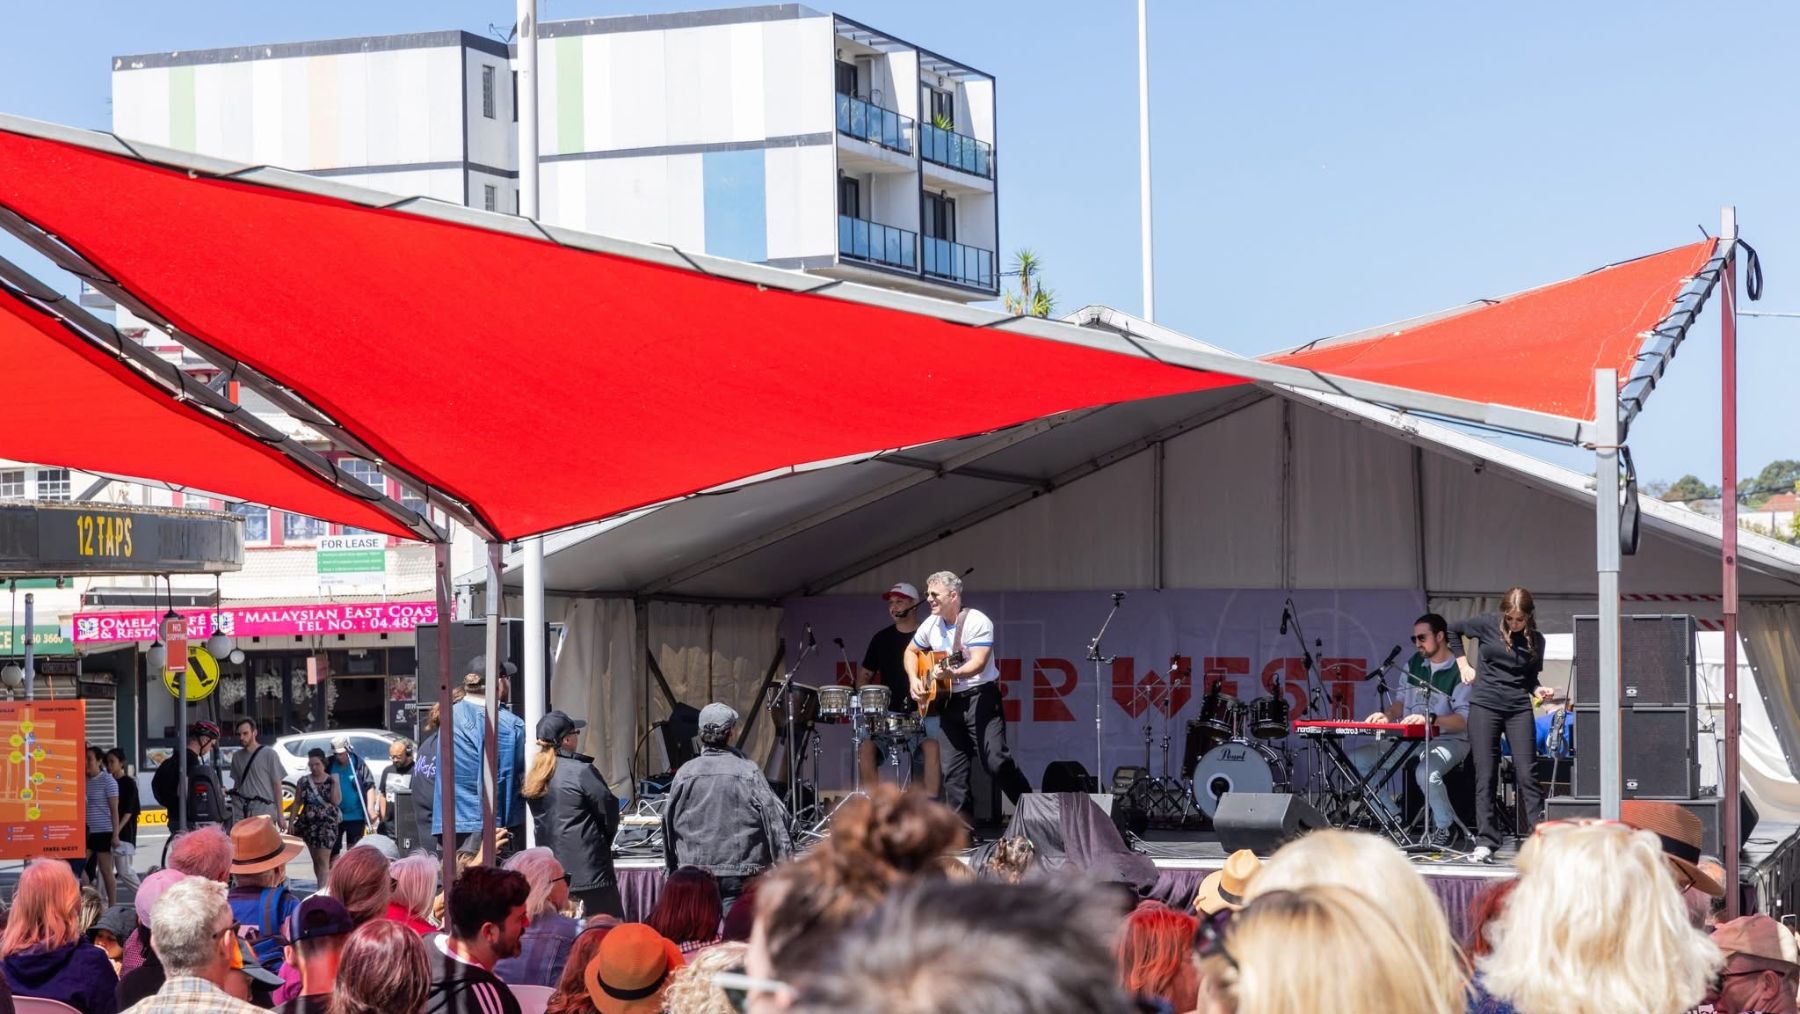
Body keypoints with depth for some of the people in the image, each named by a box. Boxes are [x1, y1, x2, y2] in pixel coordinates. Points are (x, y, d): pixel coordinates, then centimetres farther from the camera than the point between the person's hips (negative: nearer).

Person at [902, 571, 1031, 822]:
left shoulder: (977, 622, -12)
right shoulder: (931, 625, 9)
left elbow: (978, 663, -23)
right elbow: (911, 652, 24)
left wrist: (954, 673, -40)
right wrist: (914, 679, 7)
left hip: (981, 696, -7)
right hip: (950, 701, 7)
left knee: (996, 760, -19)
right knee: (953, 770, 4)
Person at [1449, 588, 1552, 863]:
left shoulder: (1536, 641, 5)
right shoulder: (1488, 625, -1)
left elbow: (1531, 677, 15)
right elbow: (1452, 629, 13)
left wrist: (1536, 690, -6)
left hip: (1519, 709, 1)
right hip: (1484, 706, -1)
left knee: (1527, 774, -5)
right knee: (1485, 776, -1)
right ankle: (1485, 843, 2)